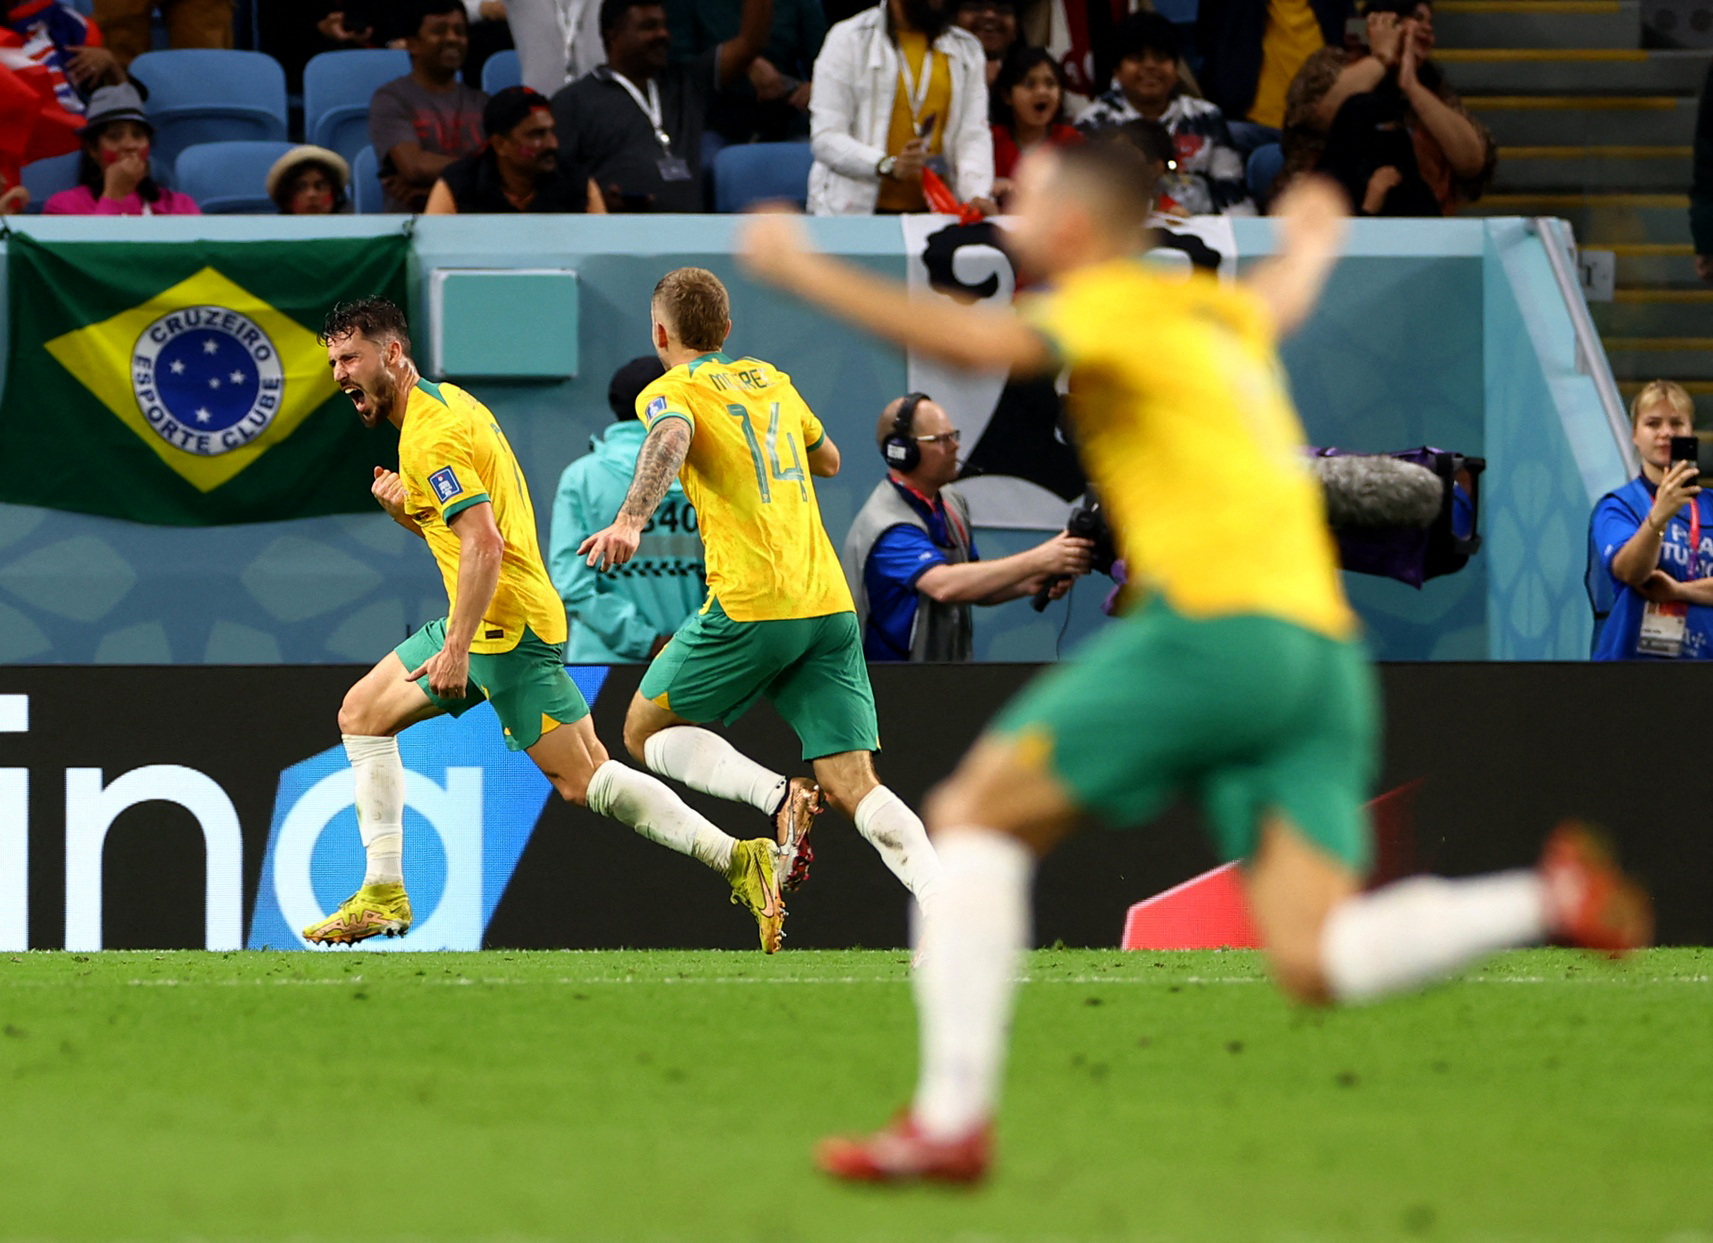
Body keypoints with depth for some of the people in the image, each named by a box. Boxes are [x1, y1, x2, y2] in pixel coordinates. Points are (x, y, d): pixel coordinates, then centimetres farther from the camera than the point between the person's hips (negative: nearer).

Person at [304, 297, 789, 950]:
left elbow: (484, 545, -26)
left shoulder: (431, 435, -16)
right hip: (484, 623, 11)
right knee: (362, 713, 13)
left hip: (507, 626, -11)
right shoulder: (448, 402, 15)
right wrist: (404, 507, 3)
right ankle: (384, 895, 13)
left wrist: (456, 648, -27)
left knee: (585, 782, -13)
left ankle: (737, 859, -15)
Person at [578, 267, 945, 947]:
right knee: (854, 786, 0)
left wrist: (631, 520, -36)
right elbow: (827, 460, 38)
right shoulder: (772, 380, 21)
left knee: (647, 731, 13)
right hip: (831, 606, 6)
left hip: (752, 604, -6)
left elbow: (670, 438, -22)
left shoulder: (672, 390, 3)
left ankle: (777, 796, -12)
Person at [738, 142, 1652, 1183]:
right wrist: (1312, 241, 75)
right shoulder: (1221, 314, 26)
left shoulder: (1115, 302, 3)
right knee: (1311, 961, -3)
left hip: (1218, 620, -7)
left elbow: (984, 343, -17)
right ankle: (1550, 901, -21)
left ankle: (952, 1120, -7)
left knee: (976, 815, 3)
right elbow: (1281, 299, 51)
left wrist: (807, 272, -9)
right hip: (1322, 645, 7)